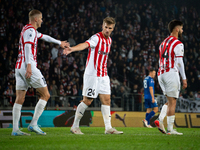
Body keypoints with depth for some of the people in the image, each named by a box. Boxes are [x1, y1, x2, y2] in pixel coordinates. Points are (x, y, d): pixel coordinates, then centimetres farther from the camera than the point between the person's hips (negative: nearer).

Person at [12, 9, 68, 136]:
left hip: (19, 67, 9)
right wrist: (29, 65, -30)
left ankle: (15, 129, -3)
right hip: (28, 67, -9)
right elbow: (28, 46, -20)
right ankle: (33, 124, -6)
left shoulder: (30, 30, 24)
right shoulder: (30, 30, -6)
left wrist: (59, 42, 50)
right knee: (45, 95, -1)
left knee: (20, 99, 3)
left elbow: (44, 37, 39)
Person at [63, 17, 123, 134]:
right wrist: (72, 49, -49)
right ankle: (75, 126, 5)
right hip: (92, 75, -7)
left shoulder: (109, 40, 13)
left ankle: (108, 128, 4)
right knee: (87, 101, -6)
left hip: (103, 75, 8)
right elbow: (85, 44, -31)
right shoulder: (97, 38, -12)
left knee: (106, 100, 3)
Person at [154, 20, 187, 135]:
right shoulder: (178, 44, -7)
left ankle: (160, 121, -5)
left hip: (161, 74, 8)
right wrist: (184, 78, -9)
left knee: (170, 101, 14)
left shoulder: (163, 43, 18)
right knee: (172, 102, -4)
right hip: (171, 73, -8)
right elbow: (179, 62, -11)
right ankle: (170, 129, -5)